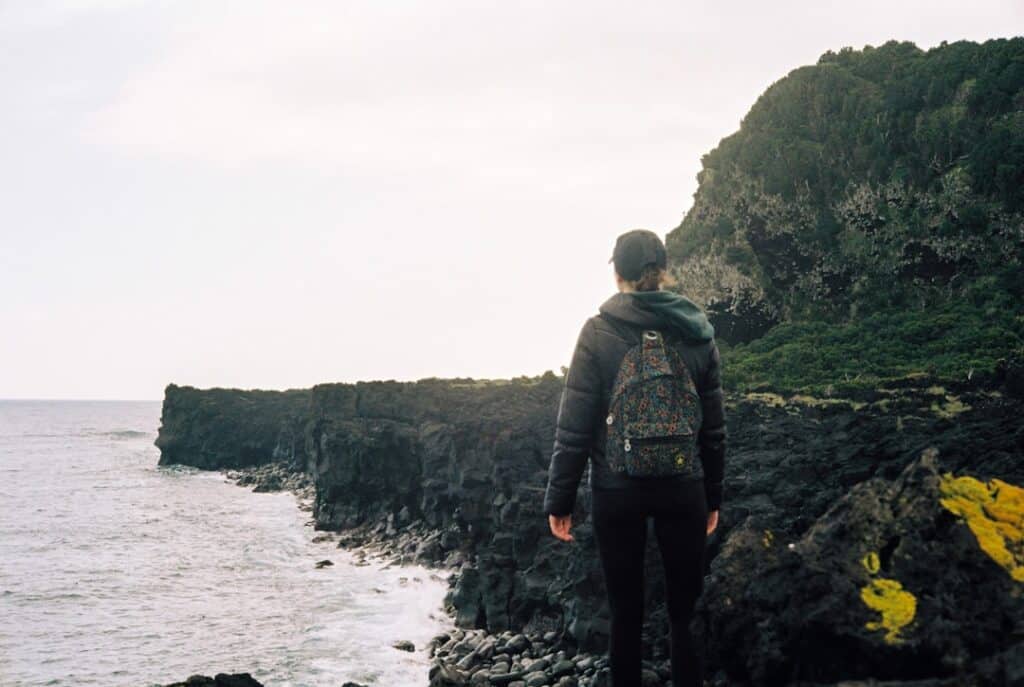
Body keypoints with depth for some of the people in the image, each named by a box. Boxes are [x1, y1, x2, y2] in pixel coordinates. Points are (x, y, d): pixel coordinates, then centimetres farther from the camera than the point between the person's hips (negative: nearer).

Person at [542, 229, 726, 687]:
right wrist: (713, 495, 17)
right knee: (685, 611, 8)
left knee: (626, 613, 7)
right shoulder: (698, 333, 3)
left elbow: (574, 427, -8)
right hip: (682, 489, 2)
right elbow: (713, 427, 7)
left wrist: (559, 498, -1)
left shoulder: (598, 332, -6)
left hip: (617, 491, -2)